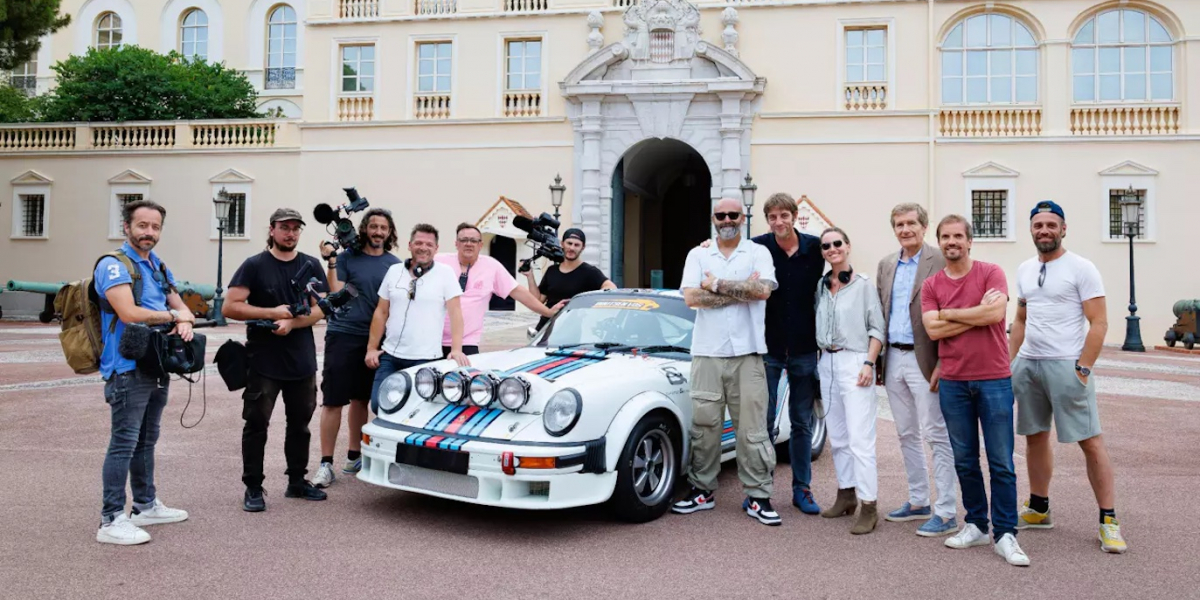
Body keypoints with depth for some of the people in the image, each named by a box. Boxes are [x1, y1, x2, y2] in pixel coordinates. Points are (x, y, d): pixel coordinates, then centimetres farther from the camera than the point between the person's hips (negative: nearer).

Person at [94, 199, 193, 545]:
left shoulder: (159, 268, 15)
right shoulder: (113, 265, -11)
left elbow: (181, 307, 16)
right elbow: (129, 313, -22)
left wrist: (185, 320, -8)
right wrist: (172, 315, -9)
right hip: (128, 369, -8)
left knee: (146, 441, 17)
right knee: (124, 443, -6)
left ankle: (146, 506, 28)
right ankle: (111, 521, 0)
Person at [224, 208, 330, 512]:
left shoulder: (311, 266, 7)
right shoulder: (255, 265, -2)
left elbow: (320, 308, 1)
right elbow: (230, 308, -9)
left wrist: (292, 323, -16)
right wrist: (272, 312, -15)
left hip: (302, 360, 4)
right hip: (263, 361, -3)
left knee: (300, 423, 12)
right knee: (256, 423, 1)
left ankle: (297, 481, 25)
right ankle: (253, 488, 11)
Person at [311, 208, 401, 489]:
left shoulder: (394, 264, 9)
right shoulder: (346, 257, -1)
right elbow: (336, 294, -8)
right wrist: (330, 263, -17)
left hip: (374, 338, 3)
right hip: (343, 335, -3)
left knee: (360, 399, 12)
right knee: (333, 400, -4)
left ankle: (353, 455, 25)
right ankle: (326, 464, 1)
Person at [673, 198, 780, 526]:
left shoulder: (758, 253, 8)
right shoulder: (698, 255, 11)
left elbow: (763, 290, -11)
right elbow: (691, 297, -5)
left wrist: (717, 284, -7)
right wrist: (742, 290, -7)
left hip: (747, 353, -1)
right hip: (706, 353, 1)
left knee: (753, 428, 1)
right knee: (704, 425, 5)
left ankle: (758, 496, 9)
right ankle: (702, 490, 18)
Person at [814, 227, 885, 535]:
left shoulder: (864, 284, -3)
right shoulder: (820, 286, 11)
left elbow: (877, 329, -5)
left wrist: (869, 363, -13)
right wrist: (820, 360, 4)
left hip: (854, 361, -6)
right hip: (826, 362, 6)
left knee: (860, 438, -10)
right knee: (837, 437, 11)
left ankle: (869, 506, -7)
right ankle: (846, 495, 21)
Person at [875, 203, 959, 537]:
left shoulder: (940, 262, -8)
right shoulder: (886, 265, 12)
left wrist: (942, 364, -17)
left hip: (923, 360, -7)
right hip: (893, 359, 7)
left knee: (936, 435, -3)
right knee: (906, 434, 14)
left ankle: (946, 513, 5)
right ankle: (918, 502, 26)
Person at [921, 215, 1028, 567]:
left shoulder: (991, 273, -1)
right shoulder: (931, 285, 6)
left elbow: (996, 313, -17)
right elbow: (932, 329, -7)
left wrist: (948, 313, -7)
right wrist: (978, 313, -10)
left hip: (994, 379, -3)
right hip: (952, 383, 3)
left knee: (1001, 463, -1)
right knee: (964, 461, 11)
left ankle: (1005, 535, 7)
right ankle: (976, 526, 24)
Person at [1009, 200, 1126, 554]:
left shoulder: (1081, 268, -6)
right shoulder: (1025, 271, 13)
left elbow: (1099, 323, -9)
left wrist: (1082, 369, -15)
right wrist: (1009, 364, 13)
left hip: (1065, 365, -6)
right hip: (1027, 364, 6)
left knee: (1090, 441, -4)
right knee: (1035, 437, 13)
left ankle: (1108, 521, 4)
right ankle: (1038, 509, 25)